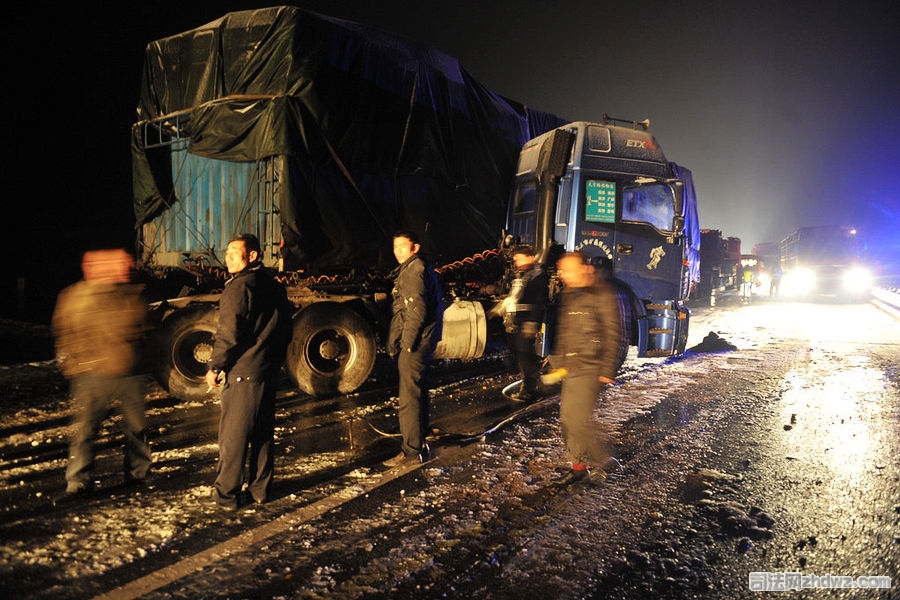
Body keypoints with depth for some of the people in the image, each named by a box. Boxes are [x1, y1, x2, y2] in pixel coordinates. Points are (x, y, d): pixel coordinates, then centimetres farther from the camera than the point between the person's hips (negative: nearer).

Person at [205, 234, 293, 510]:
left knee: (233, 435, 2)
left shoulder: (239, 287, -14)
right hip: (269, 372, 8)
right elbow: (285, 329, 15)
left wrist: (214, 367, -8)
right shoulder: (274, 286, 10)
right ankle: (261, 488, 23)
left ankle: (227, 494, 10)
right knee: (263, 432, 14)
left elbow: (229, 334, -18)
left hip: (241, 373, -8)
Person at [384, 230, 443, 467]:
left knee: (409, 397, -6)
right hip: (423, 341, 11)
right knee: (418, 392, 20)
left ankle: (412, 450, 0)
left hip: (414, 343, -11)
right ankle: (420, 441, 32)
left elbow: (416, 312, -23)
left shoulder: (413, 270, -15)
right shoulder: (423, 268, 17)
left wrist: (407, 344, -17)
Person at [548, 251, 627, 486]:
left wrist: (608, 370, -16)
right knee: (568, 416, 9)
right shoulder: (569, 295, 13)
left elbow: (614, 335, -13)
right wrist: (559, 361, 21)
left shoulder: (603, 295, -12)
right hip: (573, 365, 9)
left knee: (577, 416, -12)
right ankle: (579, 466, 22)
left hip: (591, 367, -8)